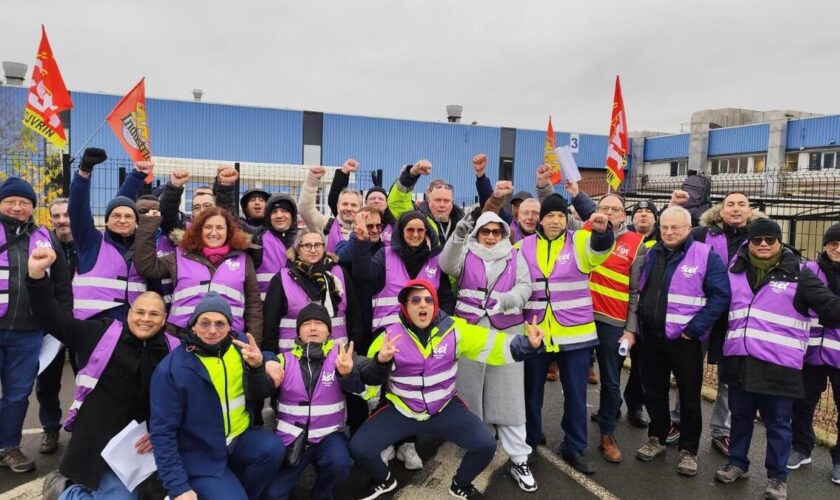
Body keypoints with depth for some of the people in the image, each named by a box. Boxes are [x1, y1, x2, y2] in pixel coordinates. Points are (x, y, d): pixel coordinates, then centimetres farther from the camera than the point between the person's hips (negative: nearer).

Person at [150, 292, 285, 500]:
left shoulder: (240, 348, -5)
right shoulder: (171, 369, -16)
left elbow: (260, 395, -3)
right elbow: (162, 431, -14)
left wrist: (257, 367, -25)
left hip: (241, 438, 4)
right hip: (201, 456, -4)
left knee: (273, 447, -23)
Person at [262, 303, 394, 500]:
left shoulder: (340, 354, -3)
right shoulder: (285, 360, -1)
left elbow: (370, 375, -16)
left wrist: (381, 361, -40)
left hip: (328, 435, 0)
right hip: (290, 438, 1)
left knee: (339, 462, -29)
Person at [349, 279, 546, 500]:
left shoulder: (453, 329, -10)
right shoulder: (389, 336, -13)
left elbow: (490, 344, -10)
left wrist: (528, 344, -25)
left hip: (445, 409, 1)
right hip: (401, 411, -1)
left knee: (485, 445, -13)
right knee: (359, 447, -14)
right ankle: (383, 481, 22)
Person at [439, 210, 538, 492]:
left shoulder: (515, 256, 8)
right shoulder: (466, 253, 6)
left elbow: (525, 285, 0)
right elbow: (447, 266, -13)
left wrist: (511, 297, -22)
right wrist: (458, 237, -29)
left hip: (506, 333, 0)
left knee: (509, 394, 1)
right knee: (470, 389, 10)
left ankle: (519, 460, 8)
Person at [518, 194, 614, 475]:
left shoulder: (579, 242, -2)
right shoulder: (523, 247, 3)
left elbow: (600, 248, -25)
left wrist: (602, 230, -47)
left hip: (575, 333, -1)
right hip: (535, 332, 1)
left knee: (576, 394, 10)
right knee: (532, 390, 14)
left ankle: (574, 448, 28)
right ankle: (530, 440, 35)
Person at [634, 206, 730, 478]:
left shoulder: (705, 256, -8)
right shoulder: (651, 254, 8)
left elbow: (721, 295, -13)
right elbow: (639, 290, 17)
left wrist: (695, 328, -16)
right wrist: (637, 325, 8)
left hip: (684, 339, -4)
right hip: (650, 337, 5)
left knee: (689, 396, 8)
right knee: (654, 392, 15)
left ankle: (688, 450, 22)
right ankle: (656, 438, 32)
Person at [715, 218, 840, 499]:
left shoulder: (798, 274, -2)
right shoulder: (736, 271, 9)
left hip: (778, 365, -3)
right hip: (739, 360, 4)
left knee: (777, 423, 8)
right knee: (740, 416, 17)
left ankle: (777, 477, 24)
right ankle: (737, 463, 33)